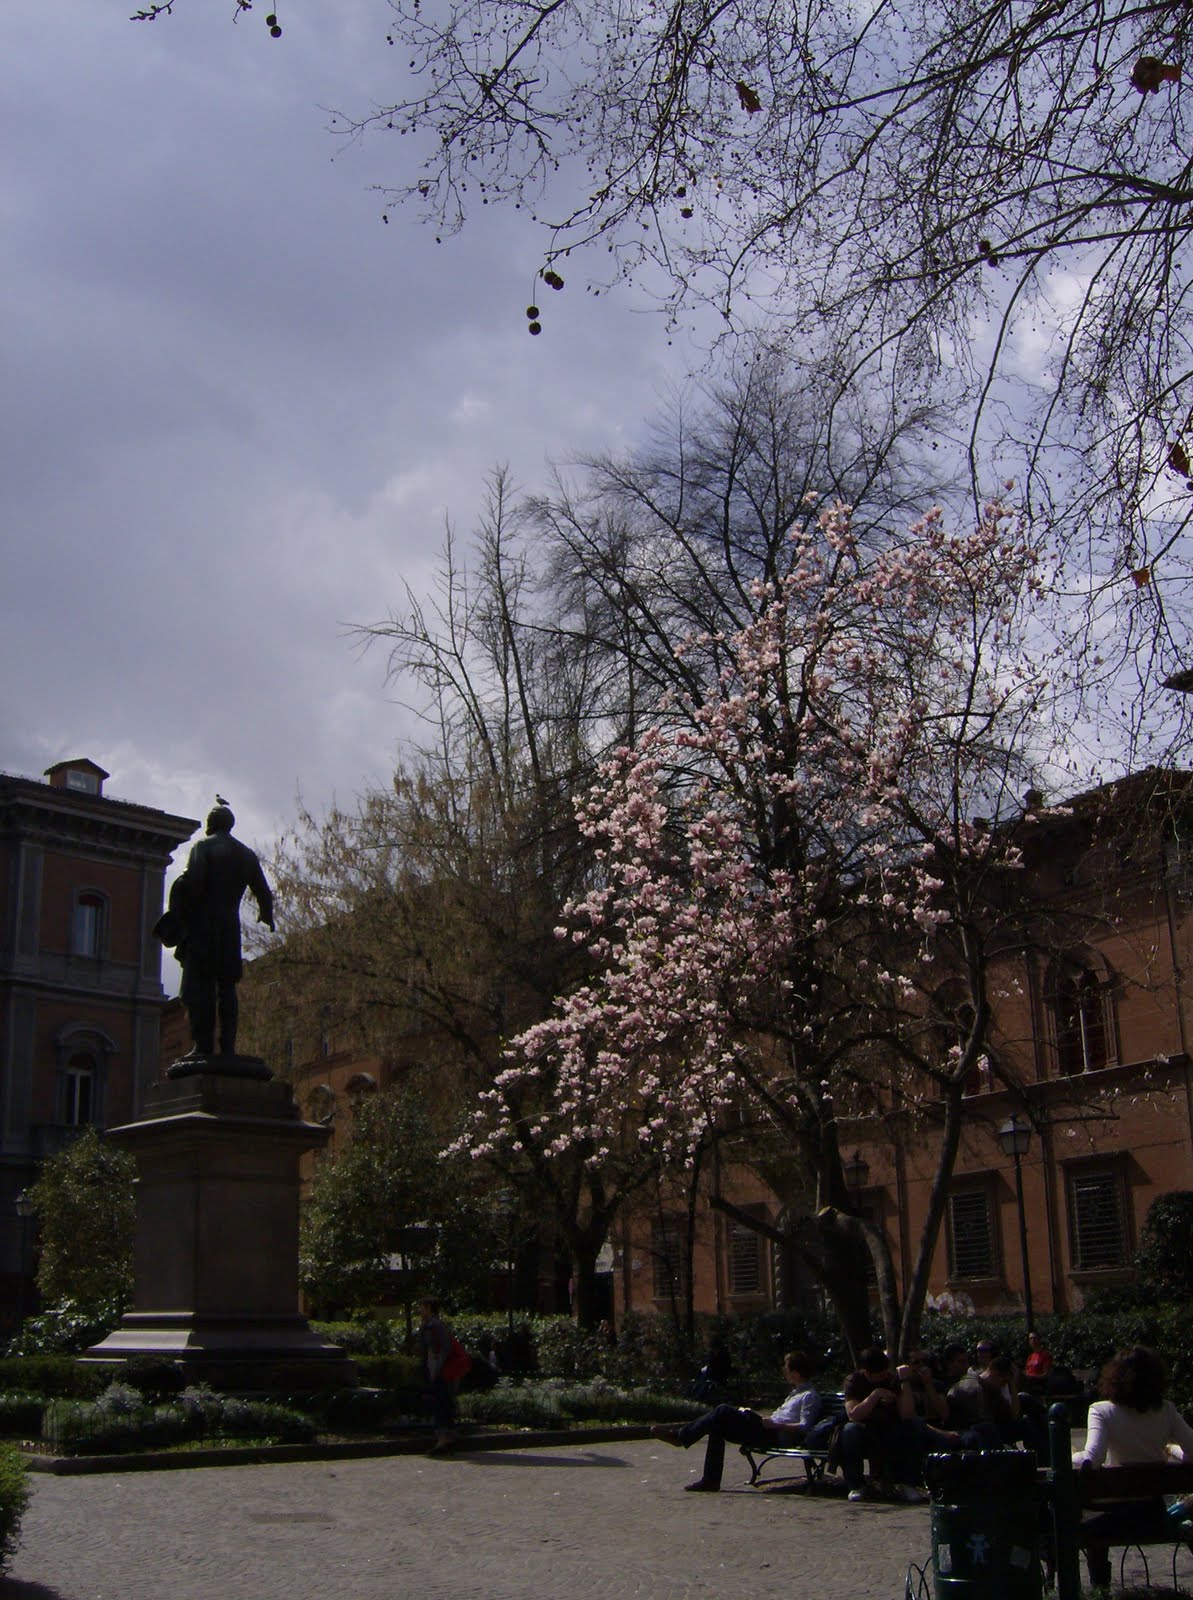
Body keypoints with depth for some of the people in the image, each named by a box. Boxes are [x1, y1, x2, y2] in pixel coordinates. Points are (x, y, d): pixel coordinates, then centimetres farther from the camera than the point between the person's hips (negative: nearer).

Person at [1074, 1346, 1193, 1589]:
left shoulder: (1102, 1411, -14)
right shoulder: (1166, 1411, -4)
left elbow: (1091, 1459, -26)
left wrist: (1071, 1457, -7)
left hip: (1117, 1509, -5)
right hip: (1155, 1512, 5)